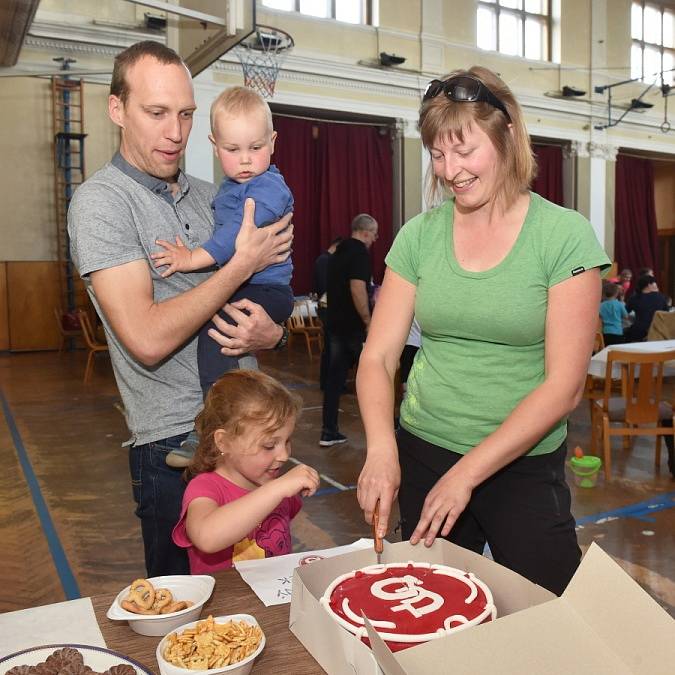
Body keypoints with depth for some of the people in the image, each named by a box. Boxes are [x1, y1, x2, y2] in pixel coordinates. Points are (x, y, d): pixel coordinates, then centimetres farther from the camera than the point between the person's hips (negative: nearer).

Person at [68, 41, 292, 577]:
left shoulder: (210, 197, 10)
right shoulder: (101, 201, -12)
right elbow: (148, 340, -23)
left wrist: (272, 333, -7)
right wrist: (244, 263, -16)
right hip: (176, 444, -6)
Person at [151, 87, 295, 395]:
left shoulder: (269, 187, -15)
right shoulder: (230, 186, 15)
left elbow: (239, 233, -28)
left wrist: (194, 258, -29)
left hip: (266, 291, -10)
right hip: (237, 287, 10)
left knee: (214, 323, -28)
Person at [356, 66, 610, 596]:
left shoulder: (565, 236, -10)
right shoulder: (420, 236, -1)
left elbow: (564, 385, -14)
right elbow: (377, 357, -2)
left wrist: (467, 472, -18)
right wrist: (381, 448, -19)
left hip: (524, 464, -2)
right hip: (423, 453, 3)